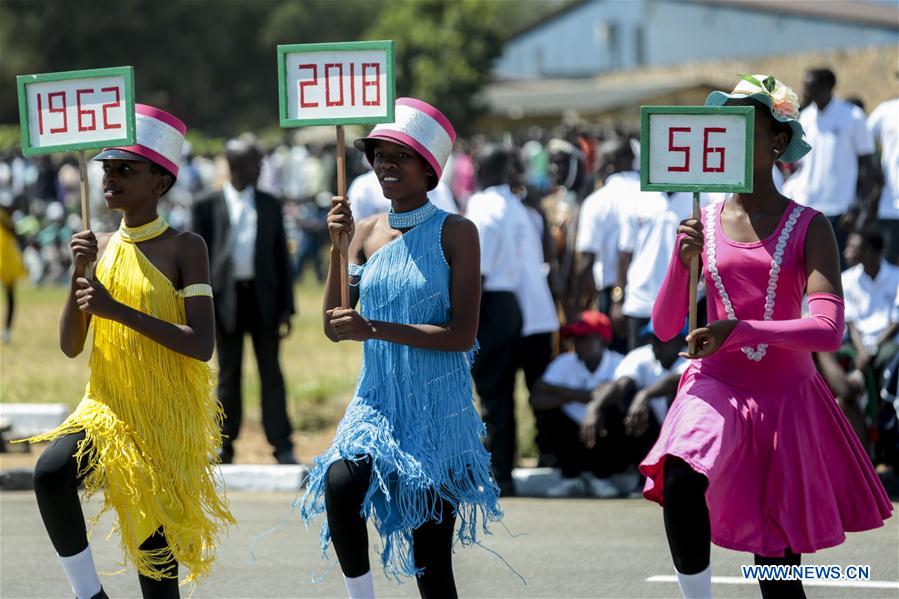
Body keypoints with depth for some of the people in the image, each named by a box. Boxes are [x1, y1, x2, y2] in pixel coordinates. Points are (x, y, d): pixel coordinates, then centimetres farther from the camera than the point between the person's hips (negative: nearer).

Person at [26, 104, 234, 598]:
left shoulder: (184, 247, -7)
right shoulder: (100, 247, 7)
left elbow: (202, 345, -17)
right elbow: (70, 347, 5)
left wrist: (116, 309, -22)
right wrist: (79, 275, -10)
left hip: (166, 418, -3)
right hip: (108, 406, 3)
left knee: (155, 549, 1)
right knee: (50, 471, -27)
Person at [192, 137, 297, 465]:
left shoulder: (269, 205, 10)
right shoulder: (207, 206, 3)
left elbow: (281, 255, 9)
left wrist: (286, 306, 3)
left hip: (263, 296, 1)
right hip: (227, 298, -1)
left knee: (271, 372, 0)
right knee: (228, 374, 6)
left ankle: (282, 445, 1)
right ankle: (224, 445, 14)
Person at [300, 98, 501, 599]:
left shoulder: (455, 233, -6)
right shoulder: (367, 232, 6)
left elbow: (462, 335, -14)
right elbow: (335, 328, 4)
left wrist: (374, 329, -21)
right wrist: (338, 248, -7)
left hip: (437, 410, -3)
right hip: (379, 402, 3)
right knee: (340, 483, -29)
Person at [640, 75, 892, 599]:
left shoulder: (807, 227, -5)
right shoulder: (702, 224, 3)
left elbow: (829, 330, -16)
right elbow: (665, 328, 4)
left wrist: (740, 329, -27)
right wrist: (682, 262, -13)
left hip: (785, 398, -1)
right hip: (718, 388, 1)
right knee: (681, 480, -32)